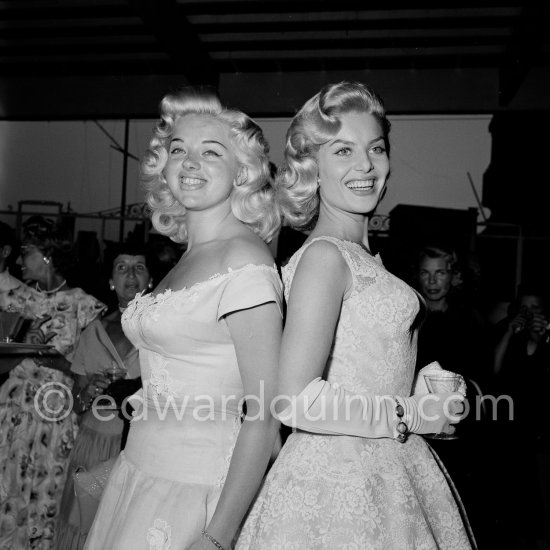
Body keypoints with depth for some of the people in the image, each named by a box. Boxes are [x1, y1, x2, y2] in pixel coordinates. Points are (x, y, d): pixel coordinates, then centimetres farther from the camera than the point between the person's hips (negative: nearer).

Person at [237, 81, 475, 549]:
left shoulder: (361, 255, 9)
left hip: (384, 471, 8)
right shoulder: (324, 255, -18)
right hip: (339, 480, -8)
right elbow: (297, 401, -25)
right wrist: (411, 415, -16)